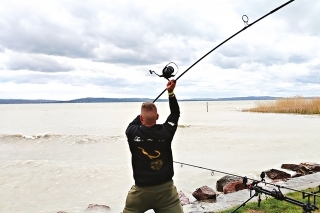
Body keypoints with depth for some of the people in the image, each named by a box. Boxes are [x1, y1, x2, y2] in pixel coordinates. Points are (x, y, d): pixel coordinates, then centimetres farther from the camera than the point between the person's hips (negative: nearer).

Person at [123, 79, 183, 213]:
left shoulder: (132, 133, -9)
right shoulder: (165, 132, -9)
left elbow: (134, 122, 17)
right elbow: (175, 113, 9)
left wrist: (144, 113, 28)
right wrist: (171, 92, 9)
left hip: (141, 191, 1)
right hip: (166, 189, 0)